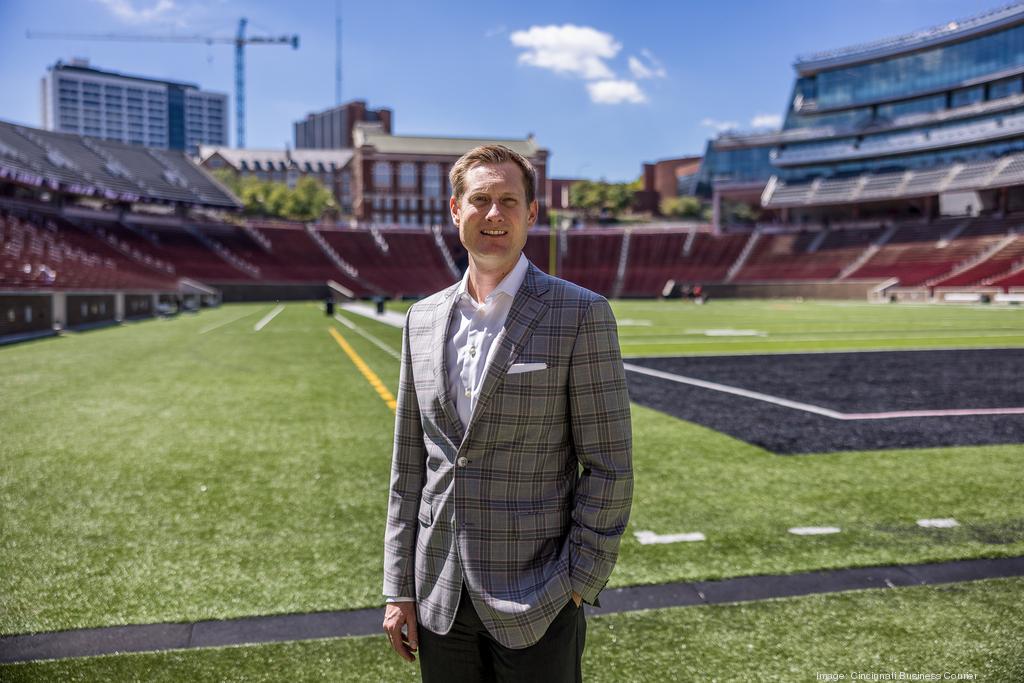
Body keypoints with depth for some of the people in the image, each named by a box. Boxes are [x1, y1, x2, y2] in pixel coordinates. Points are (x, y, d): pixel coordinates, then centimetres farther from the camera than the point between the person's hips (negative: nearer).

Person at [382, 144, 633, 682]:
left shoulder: (580, 315, -9)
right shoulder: (424, 319, 5)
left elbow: (608, 466, -8)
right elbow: (409, 466, 7)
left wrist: (576, 588, -11)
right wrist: (399, 589, 6)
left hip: (536, 603, -4)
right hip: (441, 599, 4)